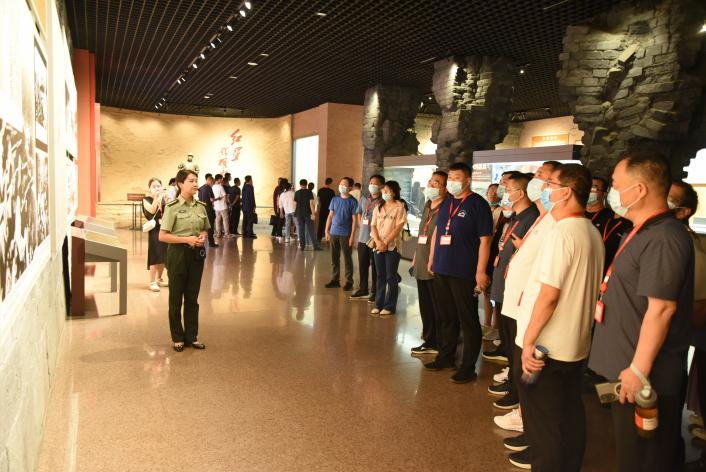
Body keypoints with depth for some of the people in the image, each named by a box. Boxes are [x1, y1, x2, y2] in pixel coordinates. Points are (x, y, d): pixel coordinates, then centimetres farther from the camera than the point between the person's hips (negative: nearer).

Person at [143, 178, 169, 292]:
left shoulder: (164, 199, 8)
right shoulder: (146, 200, -2)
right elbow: (152, 211, -20)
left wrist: (165, 198, -16)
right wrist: (156, 197, -23)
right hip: (154, 231, -4)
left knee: (163, 256, 11)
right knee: (155, 256, -5)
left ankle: (159, 278, 28)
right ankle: (152, 282, 3)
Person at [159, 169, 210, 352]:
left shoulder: (201, 206, 4)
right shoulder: (172, 207, -11)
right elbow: (162, 236, -12)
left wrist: (203, 236, -5)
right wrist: (186, 239, -20)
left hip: (197, 254, 4)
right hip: (178, 253, -4)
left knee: (192, 296, 12)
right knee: (176, 297, 8)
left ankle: (192, 336, 24)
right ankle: (178, 338, 22)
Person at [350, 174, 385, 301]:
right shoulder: (363, 199, 9)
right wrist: (361, 225, 10)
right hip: (362, 238, 6)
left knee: (375, 267, 4)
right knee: (362, 265, 14)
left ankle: (374, 292, 15)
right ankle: (363, 290, 27)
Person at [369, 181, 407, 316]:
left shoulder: (399, 207, -4)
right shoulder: (378, 207, 11)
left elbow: (398, 228, -11)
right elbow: (373, 226, 6)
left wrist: (385, 242, -15)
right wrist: (378, 241, -10)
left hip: (392, 246, -5)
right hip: (378, 246, 5)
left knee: (391, 277, 1)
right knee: (380, 276, 10)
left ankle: (390, 306, 9)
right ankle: (379, 304, 17)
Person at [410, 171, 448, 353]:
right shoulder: (427, 207, 15)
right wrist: (415, 260, 20)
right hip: (422, 267, 8)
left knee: (438, 309, 2)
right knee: (425, 308, 15)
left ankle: (441, 345, 15)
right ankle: (430, 341, 28)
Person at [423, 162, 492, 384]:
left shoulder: (477, 204, -8)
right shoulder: (446, 204, 13)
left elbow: (485, 240, -12)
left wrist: (480, 271, -15)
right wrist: (432, 259, 16)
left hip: (464, 273, -7)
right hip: (441, 271, 7)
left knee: (468, 321, 4)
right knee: (447, 317, 18)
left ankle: (468, 367, 14)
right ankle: (446, 357, 32)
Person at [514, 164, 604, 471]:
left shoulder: (561, 233, -20)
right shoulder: (593, 233, 8)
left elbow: (549, 294, -24)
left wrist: (529, 340, -17)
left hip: (545, 347, -9)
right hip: (576, 345, 9)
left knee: (542, 422, 6)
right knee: (570, 415, 20)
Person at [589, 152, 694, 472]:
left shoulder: (662, 239, -23)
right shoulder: (644, 233, 11)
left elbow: (661, 308, -26)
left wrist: (639, 370, -22)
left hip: (647, 377, -10)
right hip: (629, 367, 10)